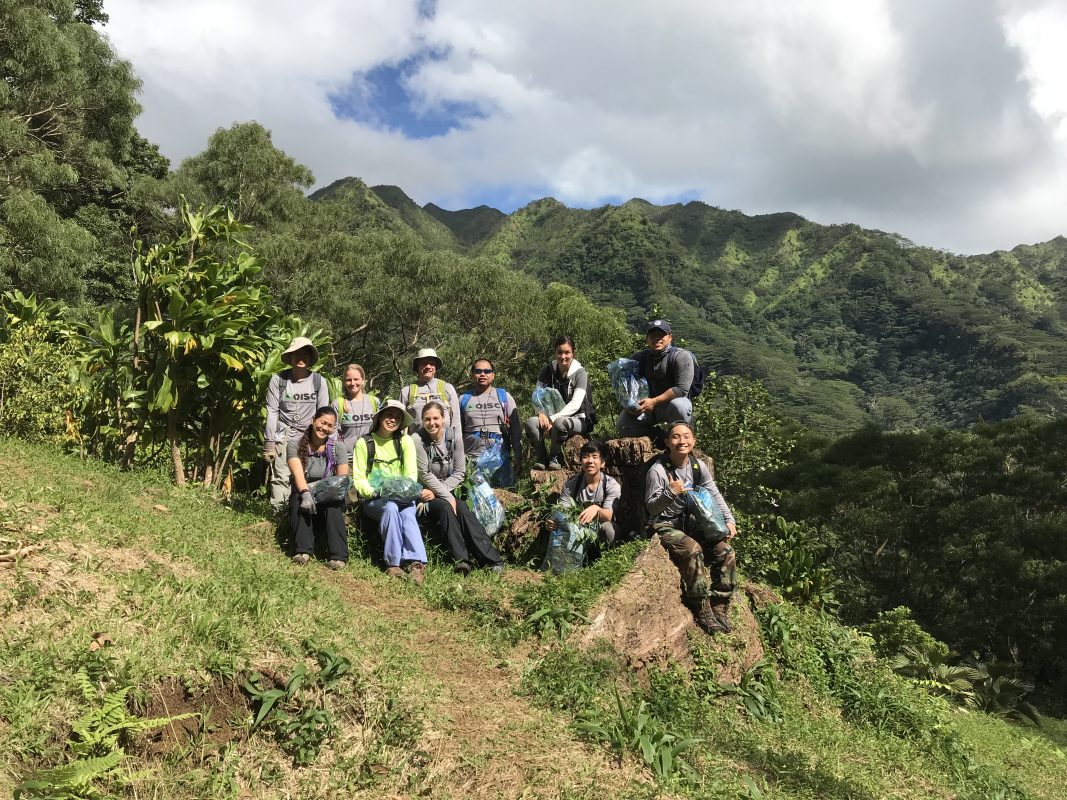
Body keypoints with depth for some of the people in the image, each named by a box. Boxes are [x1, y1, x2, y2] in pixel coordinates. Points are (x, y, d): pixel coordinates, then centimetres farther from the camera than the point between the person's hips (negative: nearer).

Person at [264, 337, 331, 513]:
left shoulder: (318, 381, 1)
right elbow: (272, 412, 0)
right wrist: (269, 442, -4)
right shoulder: (278, 380, 0)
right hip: (283, 437, 0)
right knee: (281, 478, -7)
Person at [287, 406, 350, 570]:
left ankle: (338, 556, -38)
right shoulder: (295, 444, 1)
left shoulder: (338, 447, 4)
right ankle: (303, 551, -33)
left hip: (328, 498, 0)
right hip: (302, 493, 0)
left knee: (334, 504, -33)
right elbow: (298, 474, -16)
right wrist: (305, 493, -37)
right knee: (300, 501, -34)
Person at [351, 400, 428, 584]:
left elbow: (411, 474, 4)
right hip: (373, 500, -1)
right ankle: (393, 563, -33)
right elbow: (358, 479, 1)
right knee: (390, 507, -34)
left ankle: (416, 562, -43)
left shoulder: (405, 441, 8)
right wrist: (373, 492, -19)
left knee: (407, 512, -32)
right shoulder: (364, 443, 4)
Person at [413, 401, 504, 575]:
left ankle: (492, 560, -27)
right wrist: (447, 497, -19)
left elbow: (459, 473, -2)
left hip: (447, 492, 3)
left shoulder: (454, 440, -1)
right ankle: (461, 560, -34)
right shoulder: (418, 440, -11)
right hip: (424, 493, -3)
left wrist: (437, 491, -13)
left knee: (464, 511, -23)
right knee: (445, 508, -31)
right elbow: (425, 475, -14)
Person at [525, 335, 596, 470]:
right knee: (531, 422, -26)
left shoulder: (580, 373, -9)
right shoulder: (547, 371, 4)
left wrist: (553, 418, -26)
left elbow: (575, 404, -17)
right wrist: (541, 413, -19)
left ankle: (555, 457, -12)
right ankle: (541, 458, -11)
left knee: (559, 423, -38)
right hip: (553, 417, 4)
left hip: (579, 419, -4)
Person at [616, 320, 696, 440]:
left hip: (669, 404, -4)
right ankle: (661, 436, -8)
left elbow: (682, 389, -23)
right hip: (647, 405, 4)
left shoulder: (681, 356, -13)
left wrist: (654, 402, -27)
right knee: (622, 425, -17)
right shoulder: (638, 357, 4)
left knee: (679, 406, -38)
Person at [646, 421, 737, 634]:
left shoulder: (699, 466, 0)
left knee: (726, 552, -12)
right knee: (693, 550, -33)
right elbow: (651, 507, -12)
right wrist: (669, 493, -30)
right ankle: (703, 611, -22)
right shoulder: (658, 470, -16)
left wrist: (729, 520, -5)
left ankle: (719, 608, -2)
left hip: (691, 523, 6)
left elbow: (715, 496, 8)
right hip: (665, 526, -6)